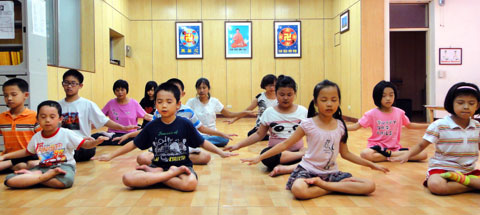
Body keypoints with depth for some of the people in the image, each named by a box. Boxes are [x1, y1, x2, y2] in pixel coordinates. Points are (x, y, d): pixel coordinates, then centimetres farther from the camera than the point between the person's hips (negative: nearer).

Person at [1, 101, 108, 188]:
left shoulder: (66, 134, -5)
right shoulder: (36, 137, 7)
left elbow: (85, 144, -8)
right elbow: (27, 152, 26)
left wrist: (95, 142, -30)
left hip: (64, 165, -3)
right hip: (43, 167, 3)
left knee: (65, 181, -42)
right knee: (10, 180, -18)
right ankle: (48, 175, -18)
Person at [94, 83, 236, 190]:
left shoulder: (184, 124, -3)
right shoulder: (152, 126, 2)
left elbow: (202, 142, 6)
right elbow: (134, 144, 12)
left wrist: (220, 152, 1)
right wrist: (110, 156, 13)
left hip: (182, 165, -2)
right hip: (158, 166, 2)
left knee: (191, 183, -37)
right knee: (127, 179, -24)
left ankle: (153, 175, -14)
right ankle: (171, 174, -18)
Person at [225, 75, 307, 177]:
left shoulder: (303, 111, 4)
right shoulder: (269, 112, 3)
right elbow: (259, 135, 7)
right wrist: (238, 145, 1)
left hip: (297, 150, 1)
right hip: (276, 151, 0)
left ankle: (285, 168, -35)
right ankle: (302, 154, -24)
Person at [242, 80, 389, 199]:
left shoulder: (340, 126, 2)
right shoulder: (308, 124, -8)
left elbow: (345, 153, 14)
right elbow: (285, 144, -3)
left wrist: (371, 164, 12)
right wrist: (260, 157, -7)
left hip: (332, 172, 4)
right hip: (308, 170, -4)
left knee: (370, 186, -16)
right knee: (298, 190, -39)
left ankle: (322, 184, -13)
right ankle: (338, 186, -16)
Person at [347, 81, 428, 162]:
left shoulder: (399, 113, 4)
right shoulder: (372, 114, -6)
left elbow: (409, 125, 21)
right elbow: (356, 126, -7)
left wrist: (428, 125, 16)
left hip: (395, 147, 3)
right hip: (377, 147, -3)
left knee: (423, 154, -17)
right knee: (365, 154, -38)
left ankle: (389, 153, -13)